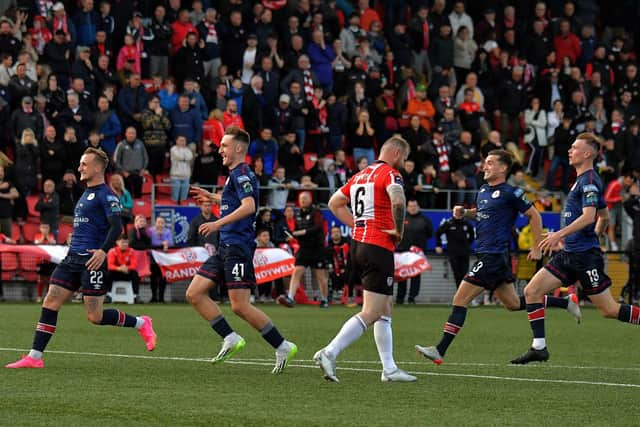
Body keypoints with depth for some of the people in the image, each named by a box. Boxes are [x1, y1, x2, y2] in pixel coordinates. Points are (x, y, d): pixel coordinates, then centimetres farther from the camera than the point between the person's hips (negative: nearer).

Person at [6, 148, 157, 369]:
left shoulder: (105, 195, -8)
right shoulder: (86, 194, 20)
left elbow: (116, 226, -18)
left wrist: (103, 251, -29)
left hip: (92, 260, -9)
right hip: (73, 258, 9)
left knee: (95, 316, -8)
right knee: (50, 303, -3)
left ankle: (141, 324, 13)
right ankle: (35, 357, -4)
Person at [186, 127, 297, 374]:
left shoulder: (241, 173, -11)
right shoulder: (236, 174, 20)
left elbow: (249, 205, -25)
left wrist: (218, 223, -26)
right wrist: (213, 198, 34)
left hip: (238, 247, -10)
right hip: (226, 248, 10)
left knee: (240, 306, -12)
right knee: (194, 294, 4)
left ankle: (283, 347, -3)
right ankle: (231, 339, 6)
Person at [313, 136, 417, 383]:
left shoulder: (360, 176, 17)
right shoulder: (390, 173, -8)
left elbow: (334, 203, 25)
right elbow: (397, 201, -28)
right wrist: (399, 230, -14)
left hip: (358, 243, 9)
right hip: (379, 247, -9)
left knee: (385, 310, 15)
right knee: (372, 313, -10)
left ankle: (389, 368, 15)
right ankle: (329, 353, -20)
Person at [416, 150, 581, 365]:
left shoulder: (510, 193, -11)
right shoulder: (483, 191, 13)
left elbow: (534, 216, -5)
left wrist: (537, 248, -3)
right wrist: (464, 212, 9)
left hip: (494, 256, -10)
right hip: (486, 255, 10)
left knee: (460, 299, -12)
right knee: (513, 304, 18)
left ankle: (440, 351, -12)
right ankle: (567, 302, 30)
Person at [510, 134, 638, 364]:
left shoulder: (589, 180, -12)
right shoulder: (583, 180, 18)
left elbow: (588, 216, -25)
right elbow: (604, 217, 26)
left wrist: (560, 234, -29)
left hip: (585, 256, -9)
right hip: (569, 254, 9)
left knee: (608, 310, -7)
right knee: (531, 291, 0)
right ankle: (539, 347, 0)